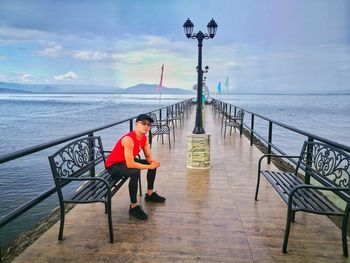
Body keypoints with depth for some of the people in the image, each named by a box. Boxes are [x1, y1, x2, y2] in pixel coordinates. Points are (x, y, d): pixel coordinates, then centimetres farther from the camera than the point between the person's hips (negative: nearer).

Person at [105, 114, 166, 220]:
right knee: (135, 172, -37)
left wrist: (153, 162, -22)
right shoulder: (128, 139, -32)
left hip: (127, 162, 9)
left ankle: (150, 194, 26)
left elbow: (149, 157, 2)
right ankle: (133, 207, -22)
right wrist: (150, 166, -30)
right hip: (113, 165, -9)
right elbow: (130, 164, -36)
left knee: (153, 164, 10)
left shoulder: (144, 138, -4)